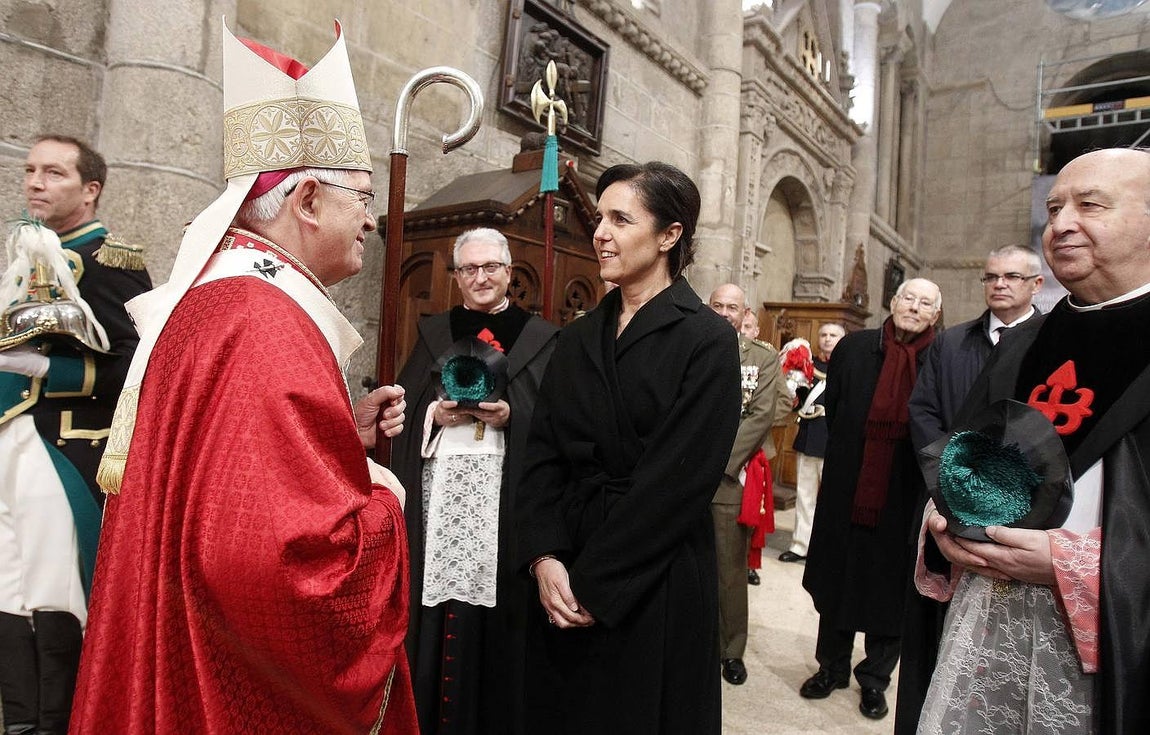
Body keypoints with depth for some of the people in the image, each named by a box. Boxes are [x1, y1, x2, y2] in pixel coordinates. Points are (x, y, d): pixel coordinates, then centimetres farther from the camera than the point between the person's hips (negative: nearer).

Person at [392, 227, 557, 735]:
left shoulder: (540, 339, 4)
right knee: (435, 614, 6)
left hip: (503, 499, -2)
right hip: (438, 496, 2)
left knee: (495, 617, 3)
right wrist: (434, 414, -9)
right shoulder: (432, 334, 12)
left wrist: (511, 417, -15)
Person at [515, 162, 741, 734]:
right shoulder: (578, 339, 6)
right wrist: (544, 558, -11)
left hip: (656, 586, -5)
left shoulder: (708, 341, -11)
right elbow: (542, 455, 2)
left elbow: (678, 479, -17)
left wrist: (596, 584, -15)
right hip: (564, 583, 5)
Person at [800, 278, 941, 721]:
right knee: (838, 580, 14)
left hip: (903, 498, -2)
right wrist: (844, 459, 8)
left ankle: (875, 679, 31)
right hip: (848, 489, 2)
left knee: (890, 590, 11)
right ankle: (832, 667, 33)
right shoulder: (853, 348, 1)